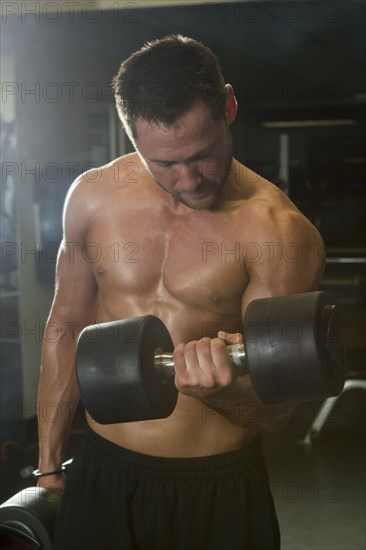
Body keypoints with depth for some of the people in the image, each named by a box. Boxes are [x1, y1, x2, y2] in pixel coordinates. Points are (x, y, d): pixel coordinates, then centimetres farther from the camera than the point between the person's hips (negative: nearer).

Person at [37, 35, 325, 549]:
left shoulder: (279, 232, -15)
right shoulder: (92, 198, -4)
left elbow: (276, 409, -12)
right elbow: (68, 325, 8)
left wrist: (222, 388, -34)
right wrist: (49, 466, 11)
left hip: (221, 489, -2)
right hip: (103, 474, 3)